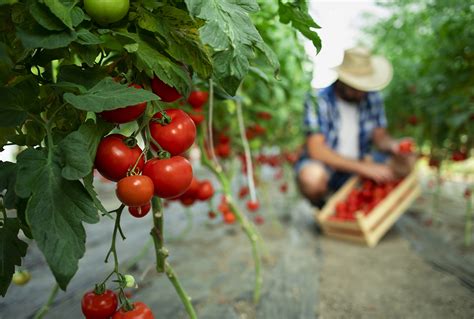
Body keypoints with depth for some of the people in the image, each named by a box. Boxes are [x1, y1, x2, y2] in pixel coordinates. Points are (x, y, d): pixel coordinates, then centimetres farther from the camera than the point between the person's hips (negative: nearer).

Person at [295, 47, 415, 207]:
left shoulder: (372, 97, -3)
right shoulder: (318, 100, -20)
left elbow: (380, 136, 4)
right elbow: (316, 150, -27)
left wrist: (393, 146, -21)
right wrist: (365, 168, -31)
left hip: (358, 166, 5)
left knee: (406, 162, -11)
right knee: (313, 176, -38)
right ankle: (321, 209, -2)